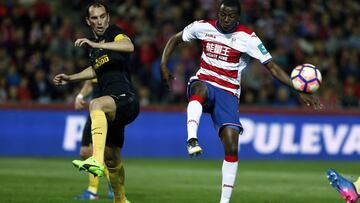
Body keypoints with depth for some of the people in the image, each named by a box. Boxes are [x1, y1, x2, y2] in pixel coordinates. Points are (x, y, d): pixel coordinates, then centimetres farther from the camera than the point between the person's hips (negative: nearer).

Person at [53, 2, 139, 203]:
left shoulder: (115, 34, -5)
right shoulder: (94, 45, 19)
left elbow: (129, 46, -29)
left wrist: (96, 44, -35)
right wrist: (70, 78, 34)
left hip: (126, 98, -9)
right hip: (113, 105, 9)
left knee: (96, 104, -40)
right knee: (111, 158, 16)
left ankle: (97, 160, -55)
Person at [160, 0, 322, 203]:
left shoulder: (248, 38, -7)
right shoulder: (203, 27, 0)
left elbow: (273, 67, -7)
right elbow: (175, 40, 16)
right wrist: (163, 65, 0)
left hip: (228, 94, 0)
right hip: (204, 83, 0)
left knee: (232, 146, -15)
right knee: (201, 88, -40)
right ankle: (192, 140, -54)